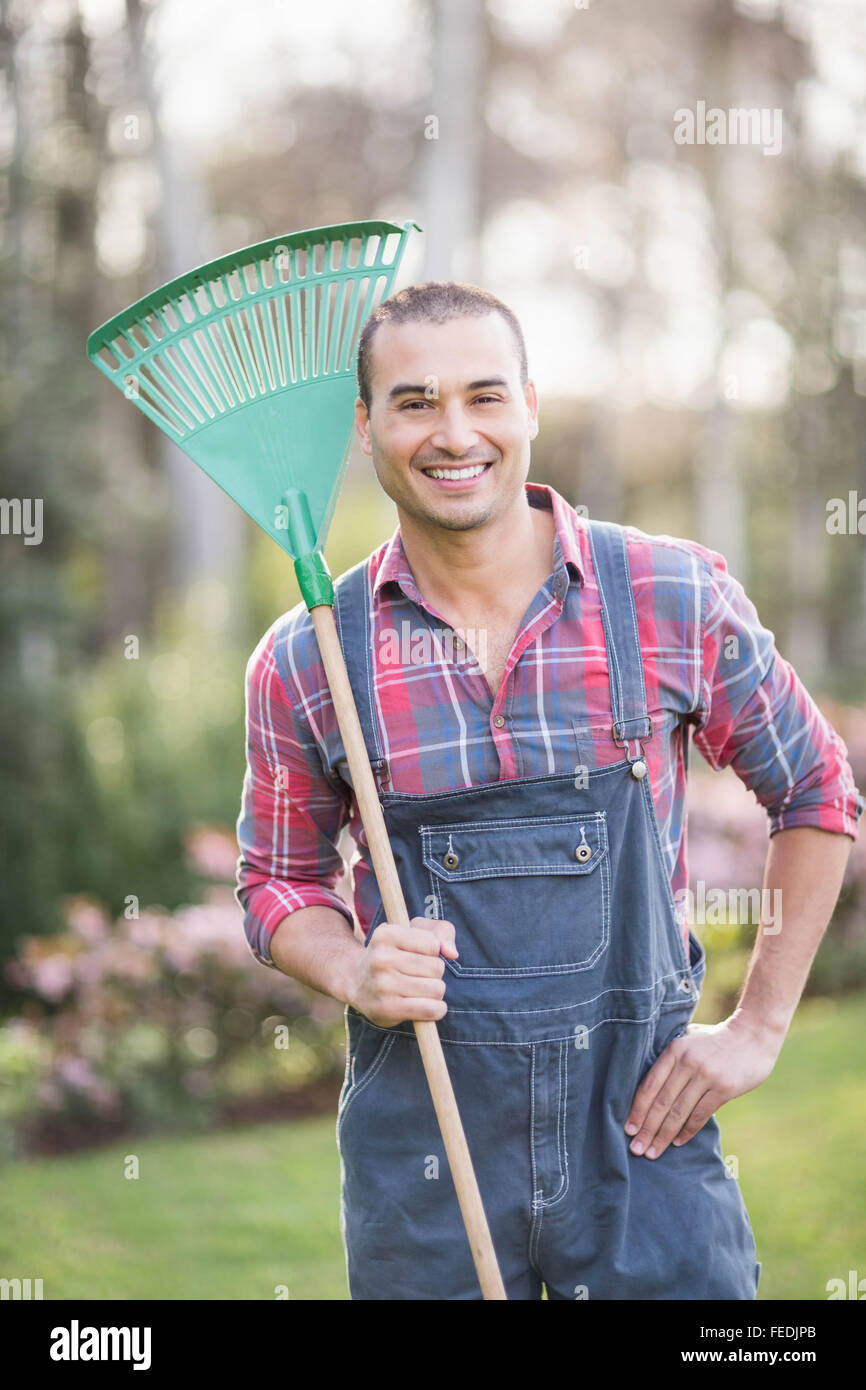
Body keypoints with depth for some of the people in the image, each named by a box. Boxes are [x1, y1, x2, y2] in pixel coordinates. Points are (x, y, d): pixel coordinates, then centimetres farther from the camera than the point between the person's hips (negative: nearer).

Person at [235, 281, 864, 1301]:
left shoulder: (677, 601, -4)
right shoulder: (304, 662, -2)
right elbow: (279, 881, 11)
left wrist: (758, 1029, 3)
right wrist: (354, 973, -10)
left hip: (644, 1126, 0)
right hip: (419, 1152, 1)